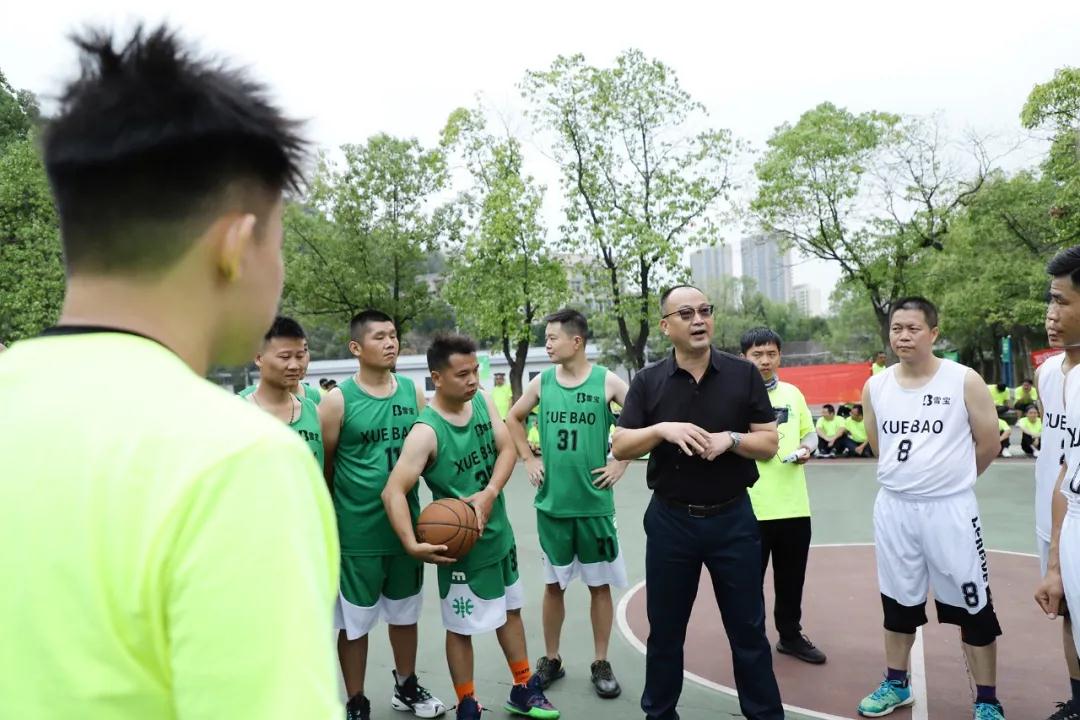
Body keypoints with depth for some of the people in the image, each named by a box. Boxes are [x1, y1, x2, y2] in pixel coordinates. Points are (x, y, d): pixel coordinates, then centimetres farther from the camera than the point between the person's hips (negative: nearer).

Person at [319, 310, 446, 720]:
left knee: (405, 612, 19)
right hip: (357, 531, -4)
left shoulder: (413, 393, 1)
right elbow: (323, 469, -6)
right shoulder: (338, 400, -11)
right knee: (354, 621, 9)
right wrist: (330, 526, -3)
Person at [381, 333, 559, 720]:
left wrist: (490, 493, -24)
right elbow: (393, 492, -28)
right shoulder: (426, 431, -24)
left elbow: (507, 449, -7)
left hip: (499, 533, 7)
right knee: (462, 627, 8)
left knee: (510, 609, 21)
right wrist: (412, 544, -40)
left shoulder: (483, 400, -5)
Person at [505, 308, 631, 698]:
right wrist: (528, 459, 7)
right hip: (551, 503, 2)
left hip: (595, 503, -2)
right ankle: (551, 659, 27)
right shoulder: (542, 382, 1)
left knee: (600, 584, 8)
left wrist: (621, 462, -7)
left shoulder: (607, 381, -7)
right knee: (553, 584, 12)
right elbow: (513, 419, 16)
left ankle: (601, 663, 23)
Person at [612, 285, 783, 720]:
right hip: (670, 520, 1)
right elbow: (620, 447, -5)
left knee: (748, 628, 10)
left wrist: (731, 439, -19)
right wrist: (663, 429, -22)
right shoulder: (648, 382, -1)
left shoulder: (743, 375, -2)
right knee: (665, 629, 13)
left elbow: (769, 444, -1)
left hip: (732, 518, 0)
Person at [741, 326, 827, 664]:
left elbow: (809, 432, 17)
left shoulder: (793, 393, 9)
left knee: (792, 576, 16)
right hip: (750, 506, -5)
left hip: (795, 504, 5)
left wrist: (806, 449, -3)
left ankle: (790, 635, 34)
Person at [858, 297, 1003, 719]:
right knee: (898, 601, 15)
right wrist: (910, 477, 12)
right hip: (893, 509, 3)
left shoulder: (965, 381, -8)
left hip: (950, 509, -3)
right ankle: (896, 684, 32)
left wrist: (949, 478, 8)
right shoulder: (874, 387, 1)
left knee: (972, 606, 6)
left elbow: (987, 445, -1)